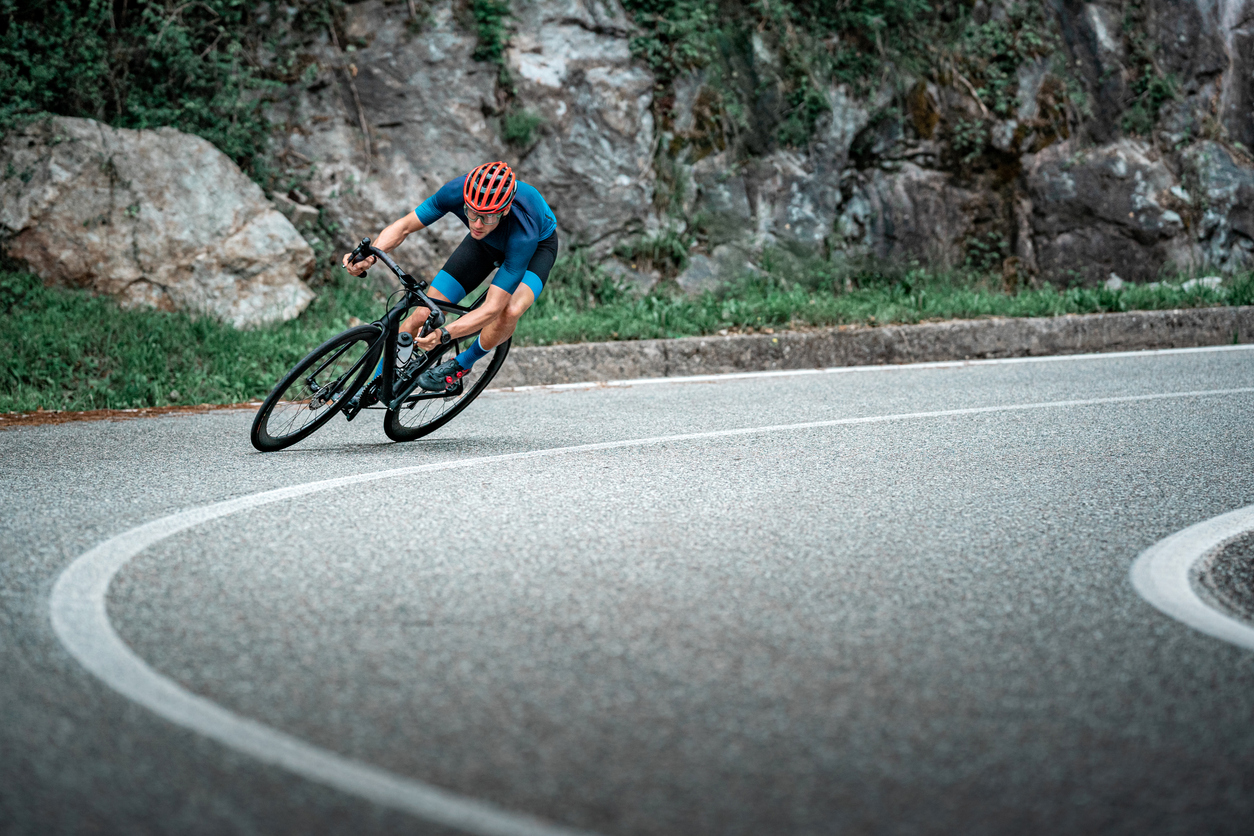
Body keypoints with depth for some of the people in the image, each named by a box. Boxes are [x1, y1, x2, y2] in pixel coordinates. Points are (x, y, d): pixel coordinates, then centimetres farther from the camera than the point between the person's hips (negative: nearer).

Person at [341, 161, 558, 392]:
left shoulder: (523, 235, -44)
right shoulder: (457, 191, -35)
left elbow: (491, 309, -43)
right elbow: (404, 226, -22)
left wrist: (443, 335, -57)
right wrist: (370, 256, -42)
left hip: (538, 245, -3)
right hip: (486, 244, 4)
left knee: (510, 311, -35)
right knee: (424, 315, -7)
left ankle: (461, 365, -5)